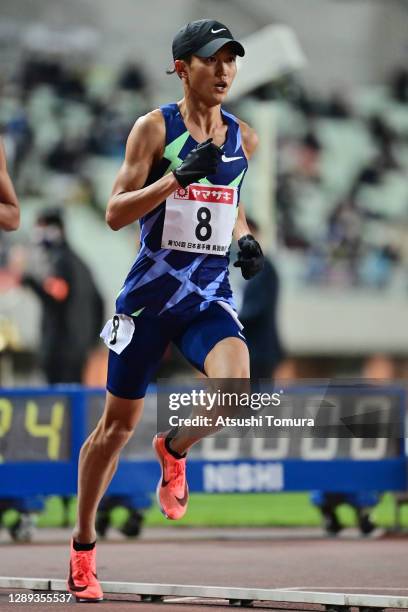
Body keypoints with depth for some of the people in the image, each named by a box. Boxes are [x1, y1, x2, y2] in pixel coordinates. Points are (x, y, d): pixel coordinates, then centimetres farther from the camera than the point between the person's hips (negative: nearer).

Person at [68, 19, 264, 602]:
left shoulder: (243, 138, 7)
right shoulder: (155, 128, -7)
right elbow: (115, 213, -11)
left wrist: (245, 240, 4)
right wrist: (178, 176, -23)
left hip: (210, 296, 3)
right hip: (151, 291, -3)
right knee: (117, 424, 7)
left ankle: (174, 450, 7)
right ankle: (83, 545, 26)